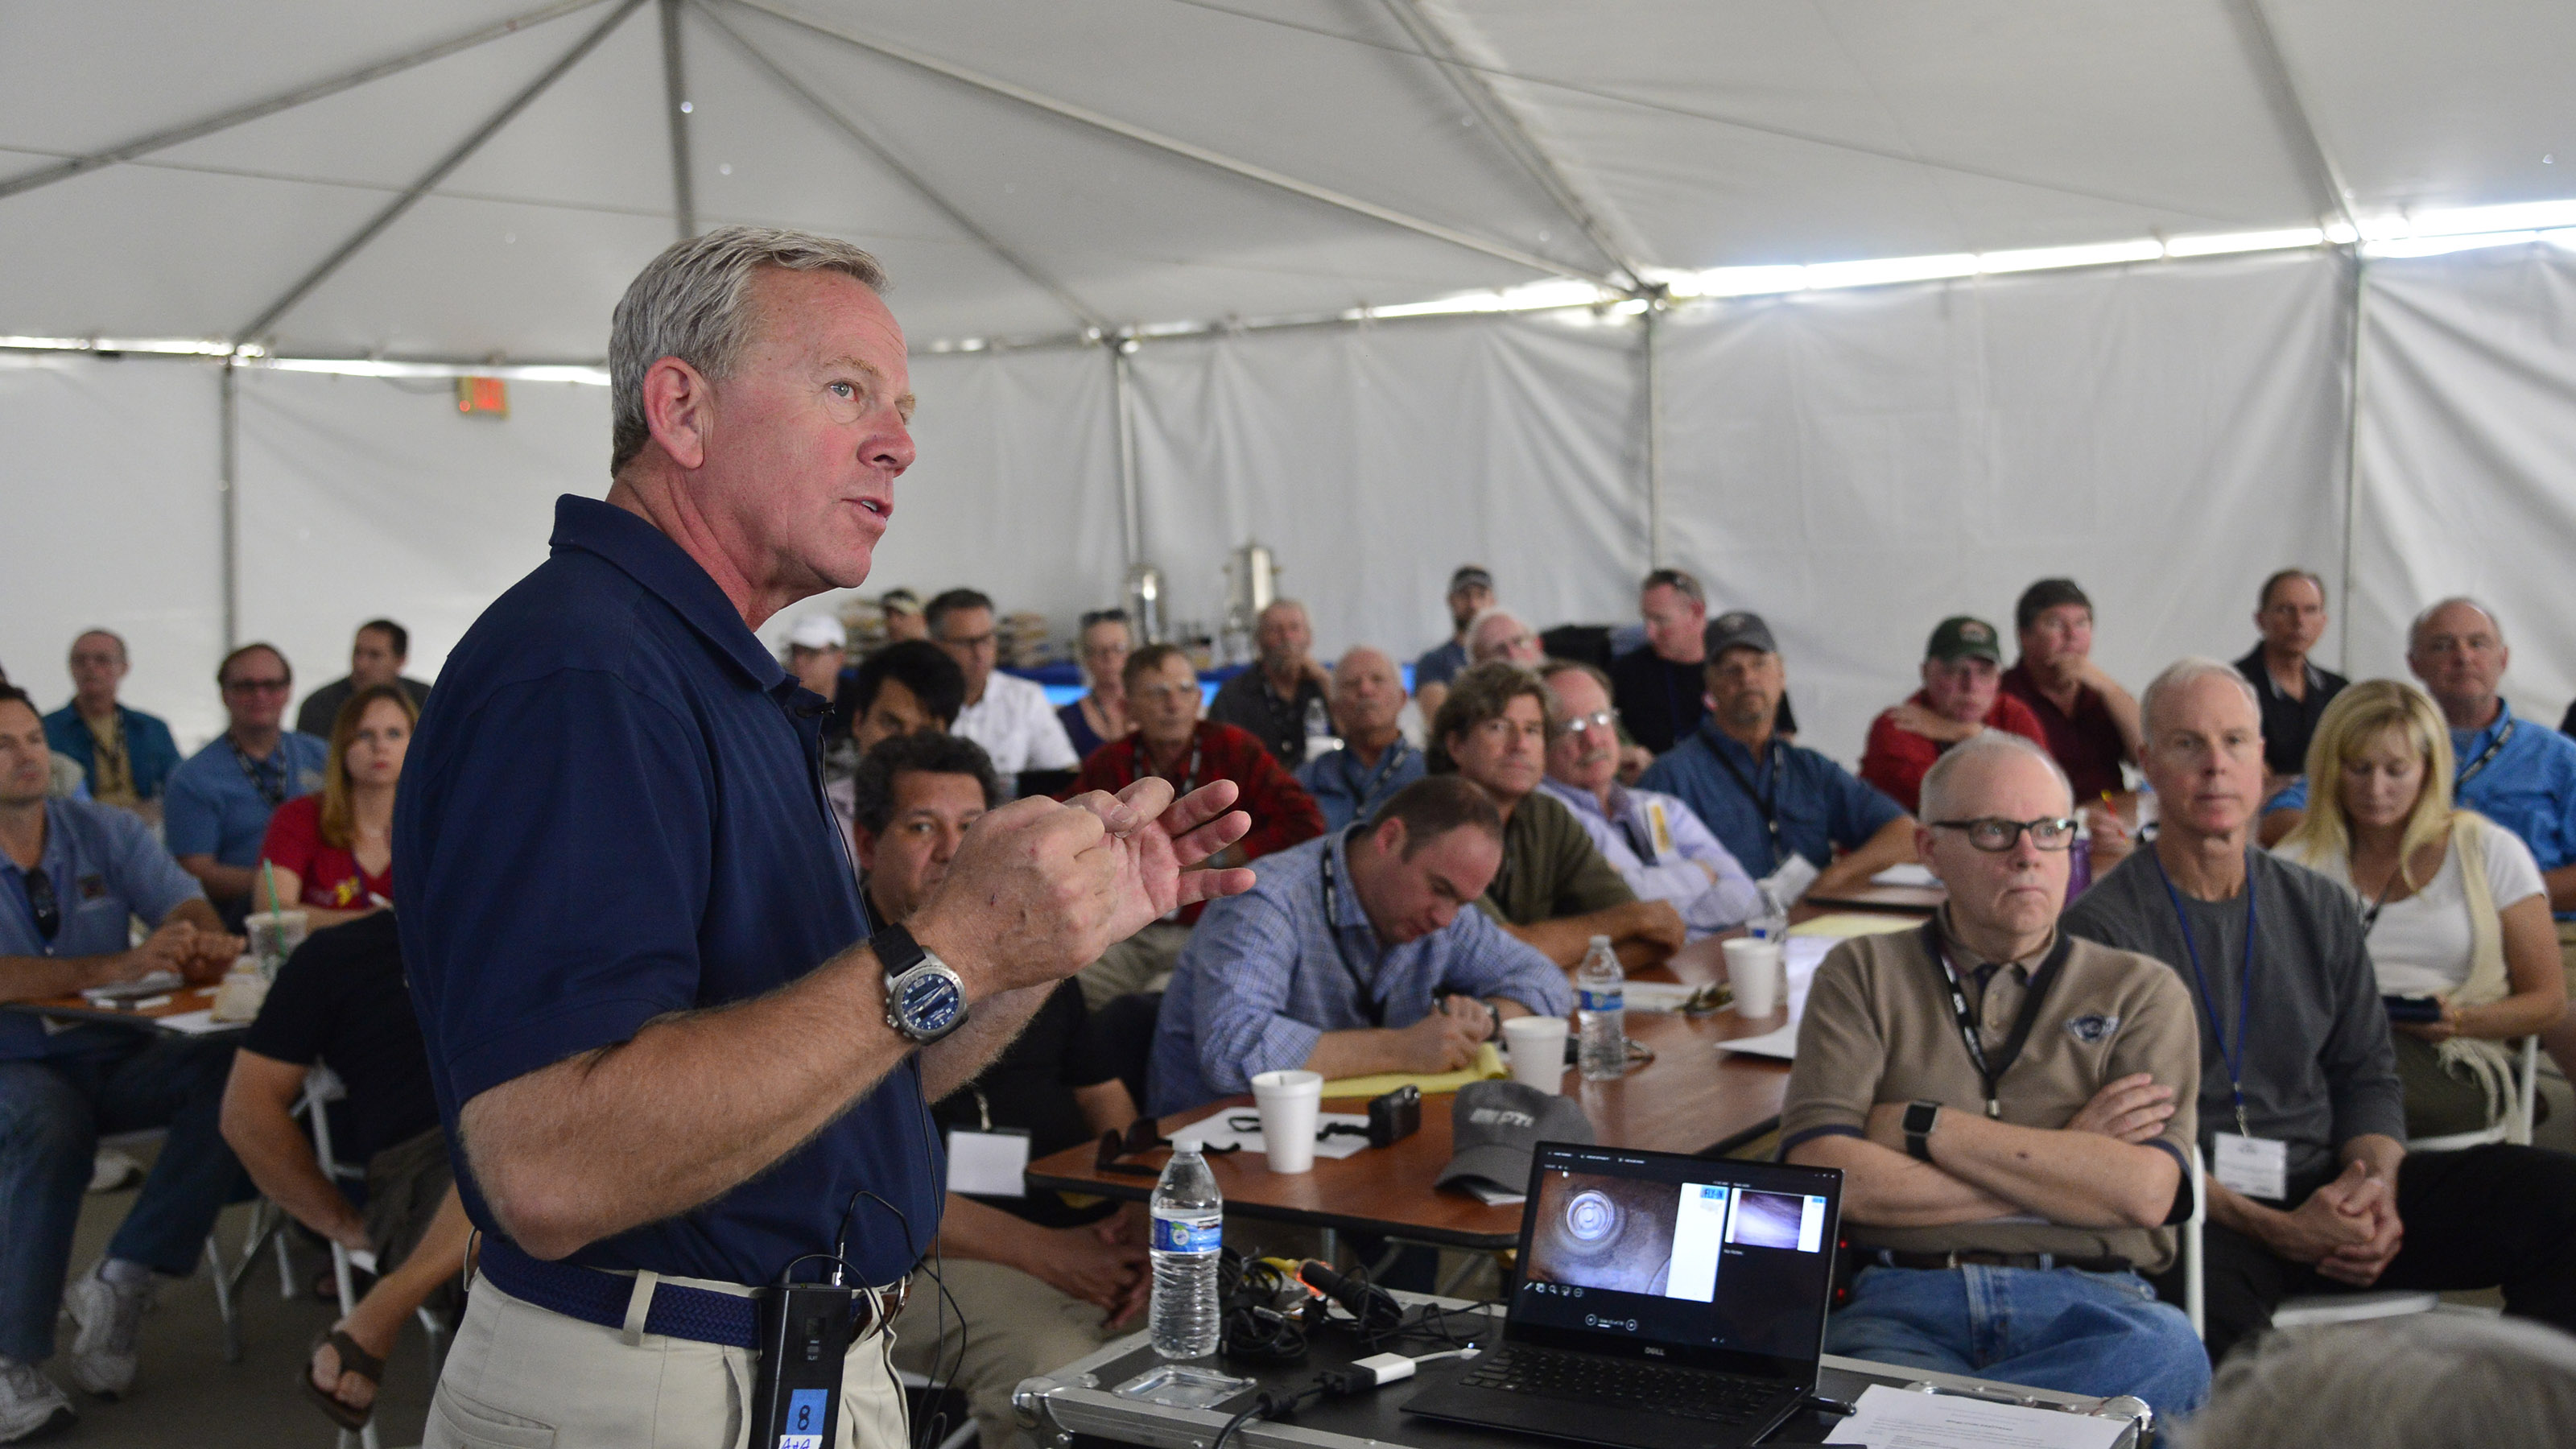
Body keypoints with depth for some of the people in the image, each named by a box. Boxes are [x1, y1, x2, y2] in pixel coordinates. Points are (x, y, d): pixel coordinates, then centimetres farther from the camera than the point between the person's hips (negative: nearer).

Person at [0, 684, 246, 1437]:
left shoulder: (107, 832, 6)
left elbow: (185, 903, -6)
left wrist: (205, 940, -32)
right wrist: (118, 967, -38)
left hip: (118, 1058, 4)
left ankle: (120, 1283, -20)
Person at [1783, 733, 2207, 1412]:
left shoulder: (2140, 990, 16)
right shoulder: (1861, 974, 14)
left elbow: (2145, 1192, -2)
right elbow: (1825, 1176, -2)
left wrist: (1926, 1127, -2)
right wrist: (2058, 1163, -1)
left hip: (2087, 1305, 3)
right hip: (1902, 1301, -2)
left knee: (2166, 1351, -36)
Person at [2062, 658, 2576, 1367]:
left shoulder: (2321, 908, 15)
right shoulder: (2103, 924, -3)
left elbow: (2367, 1075, 16)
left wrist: (2375, 1180, -7)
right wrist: (2277, 1230, -18)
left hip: (2323, 1192, 6)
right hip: (2194, 1216, -6)